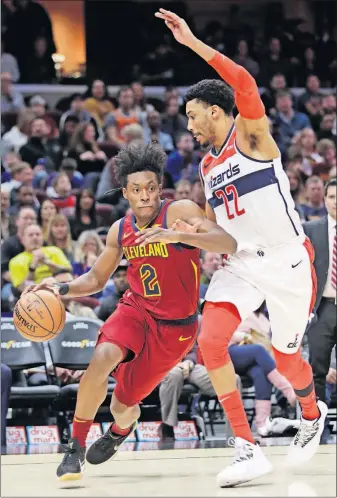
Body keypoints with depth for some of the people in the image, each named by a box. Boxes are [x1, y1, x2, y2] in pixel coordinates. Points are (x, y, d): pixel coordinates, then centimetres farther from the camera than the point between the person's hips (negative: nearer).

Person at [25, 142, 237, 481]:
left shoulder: (180, 212, -17)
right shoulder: (120, 231, 0)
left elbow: (228, 243, -31)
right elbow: (96, 279, 13)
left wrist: (176, 236, -45)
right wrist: (61, 290, -6)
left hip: (175, 326, -3)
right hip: (137, 309, 3)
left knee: (123, 405, 4)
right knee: (102, 358, -30)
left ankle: (121, 429, 46)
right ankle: (76, 447, -15)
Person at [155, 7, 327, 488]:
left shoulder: (251, 133, -6)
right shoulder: (207, 165, 15)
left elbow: (245, 84, -27)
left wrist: (193, 43, -31)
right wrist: (191, 229, 7)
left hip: (288, 262, -6)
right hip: (242, 264, 6)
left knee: (286, 358, 8)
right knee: (210, 341, -18)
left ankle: (313, 413, 44)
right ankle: (248, 449, -14)